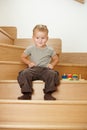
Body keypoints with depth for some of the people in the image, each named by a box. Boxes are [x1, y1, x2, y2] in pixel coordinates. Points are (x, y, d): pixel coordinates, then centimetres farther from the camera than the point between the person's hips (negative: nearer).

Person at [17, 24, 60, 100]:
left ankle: (48, 94, -20)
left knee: (52, 74, -33)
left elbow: (56, 59, 20)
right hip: (33, 69, 0)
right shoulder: (30, 49, 8)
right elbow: (23, 57, 18)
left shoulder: (50, 50, 8)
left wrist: (52, 64, -2)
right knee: (24, 73, -31)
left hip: (45, 69, 0)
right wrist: (29, 62, -2)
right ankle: (27, 94, -21)